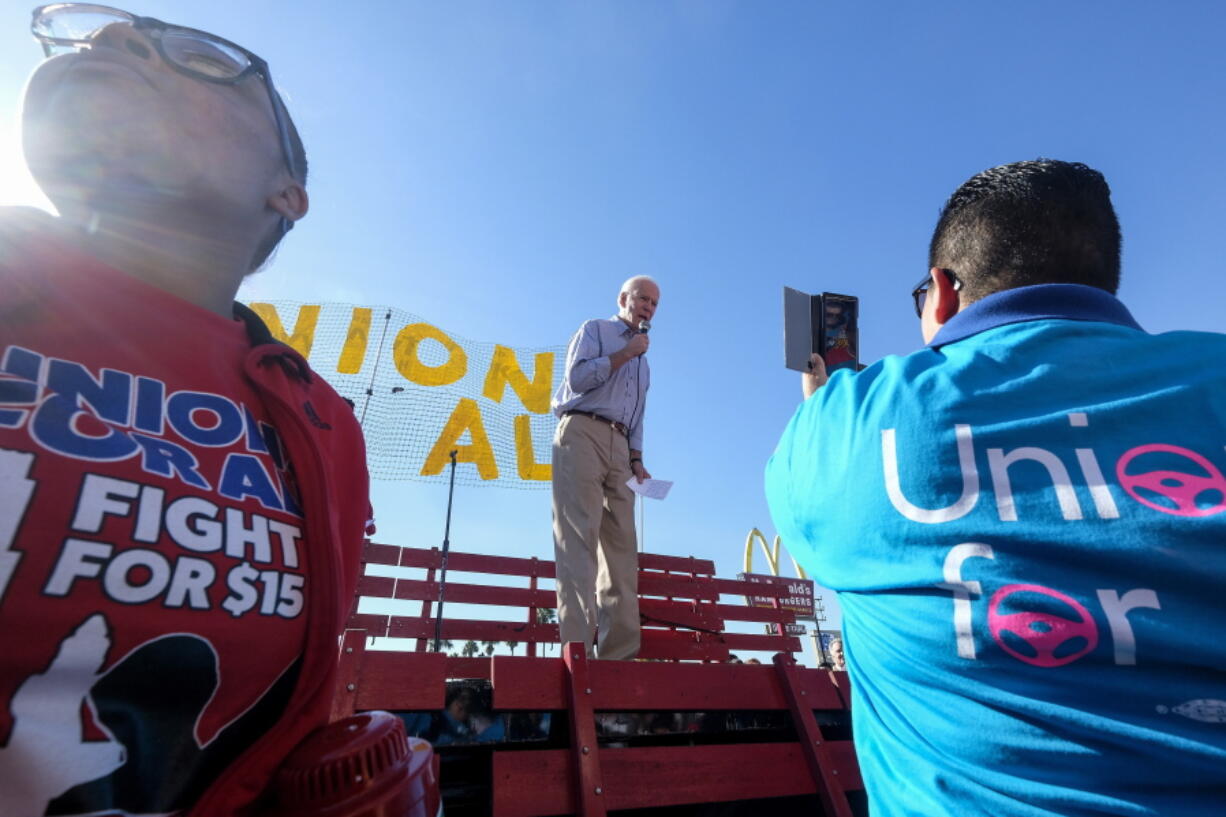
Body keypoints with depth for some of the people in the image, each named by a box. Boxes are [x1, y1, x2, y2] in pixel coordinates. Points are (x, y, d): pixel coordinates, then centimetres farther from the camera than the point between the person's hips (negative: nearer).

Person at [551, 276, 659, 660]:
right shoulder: (595, 330, 13)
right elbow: (577, 376, -5)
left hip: (619, 446, 6)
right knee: (579, 540, -15)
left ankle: (620, 652, -4)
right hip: (582, 433, -6)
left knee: (622, 547, -4)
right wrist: (625, 354, 0)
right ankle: (577, 646, -18)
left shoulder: (641, 362, 30)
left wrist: (636, 461, 9)